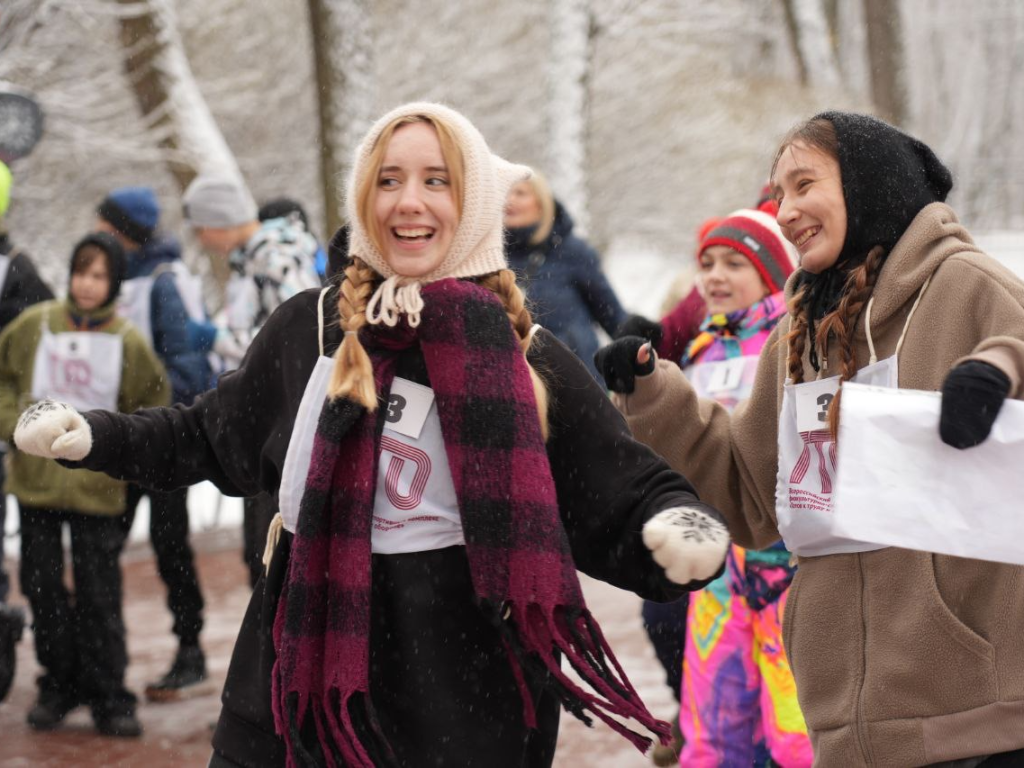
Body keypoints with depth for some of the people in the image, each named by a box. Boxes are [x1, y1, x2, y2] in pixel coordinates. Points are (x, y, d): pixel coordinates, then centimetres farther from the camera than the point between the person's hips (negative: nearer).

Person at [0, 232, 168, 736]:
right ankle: (59, 686, 22)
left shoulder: (127, 342, -4)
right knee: (42, 586, 8)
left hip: (97, 486, -2)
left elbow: (153, 401, 9)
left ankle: (110, 698, 8)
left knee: (99, 596, -1)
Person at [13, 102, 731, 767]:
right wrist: (95, 436, 11)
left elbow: (624, 499, -3)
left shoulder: (528, 360, -2)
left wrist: (682, 527, -24)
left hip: (467, 707, -2)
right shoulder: (310, 327, 5)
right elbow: (212, 437, 21)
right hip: (302, 676, 2)